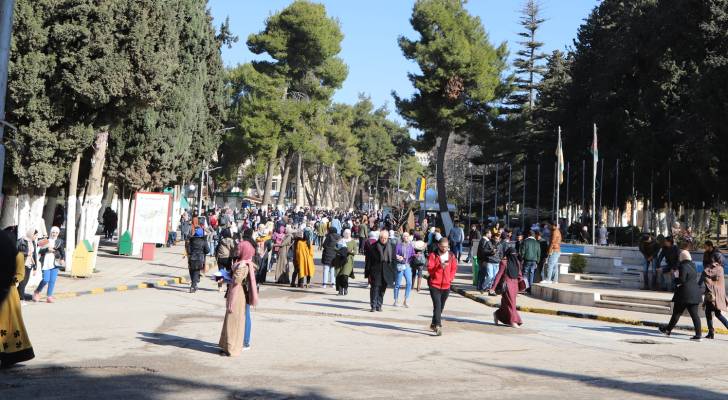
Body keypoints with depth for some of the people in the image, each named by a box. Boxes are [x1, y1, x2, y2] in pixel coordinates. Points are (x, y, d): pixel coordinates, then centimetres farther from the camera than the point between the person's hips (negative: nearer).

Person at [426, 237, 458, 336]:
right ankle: (438, 325, -18)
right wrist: (440, 266, -24)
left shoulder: (451, 256, 6)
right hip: (435, 285, -4)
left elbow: (454, 269, 13)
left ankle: (434, 324, 30)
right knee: (437, 305, -14)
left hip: (446, 286, 4)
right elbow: (430, 269, -11)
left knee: (441, 306, 14)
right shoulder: (433, 255, -5)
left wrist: (450, 279, 1)